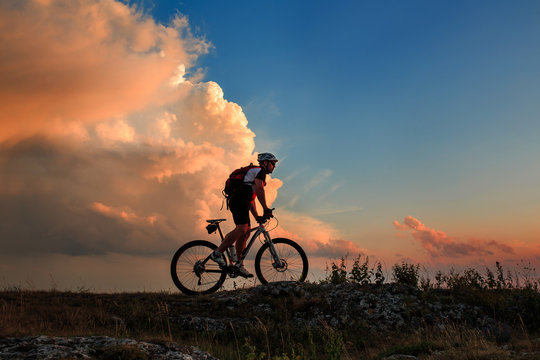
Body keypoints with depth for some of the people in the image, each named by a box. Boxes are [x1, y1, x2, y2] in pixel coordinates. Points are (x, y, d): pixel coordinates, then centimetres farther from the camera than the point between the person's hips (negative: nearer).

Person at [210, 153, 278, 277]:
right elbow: (260, 189, -14)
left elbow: (251, 199, 32)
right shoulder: (260, 170, 3)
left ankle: (239, 265, 4)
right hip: (239, 201, -11)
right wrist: (266, 208, -18)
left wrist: (257, 217, 27)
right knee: (241, 229, -23)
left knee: (246, 233, 5)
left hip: (241, 203, 11)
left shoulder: (254, 173, 33)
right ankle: (217, 253, -20)